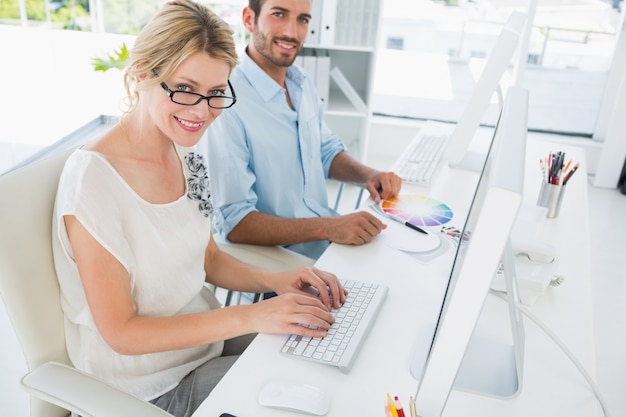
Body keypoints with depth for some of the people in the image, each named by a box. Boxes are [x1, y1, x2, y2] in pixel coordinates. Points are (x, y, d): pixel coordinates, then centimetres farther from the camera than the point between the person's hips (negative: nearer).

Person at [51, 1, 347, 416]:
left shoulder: (186, 152, -3)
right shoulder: (93, 177, -26)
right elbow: (120, 333, -21)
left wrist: (273, 280, -11)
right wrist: (248, 317, -26)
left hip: (204, 333, 6)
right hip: (151, 381, -6)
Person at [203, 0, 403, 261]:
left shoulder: (302, 84, 4)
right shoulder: (227, 104, -21)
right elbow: (234, 222, -22)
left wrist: (369, 175, -2)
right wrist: (328, 227, -28)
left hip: (331, 240, 7)